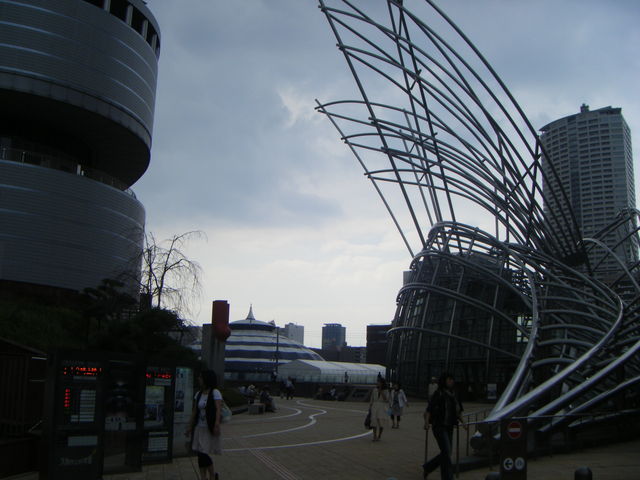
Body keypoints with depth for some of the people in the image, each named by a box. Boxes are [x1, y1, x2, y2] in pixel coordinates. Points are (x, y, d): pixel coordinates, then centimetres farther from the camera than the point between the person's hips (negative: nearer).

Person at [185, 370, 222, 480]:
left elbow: (218, 410, -18)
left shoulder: (215, 393, -10)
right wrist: (190, 427, 12)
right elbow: (194, 412, 13)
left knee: (204, 454, -6)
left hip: (209, 429, -6)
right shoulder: (199, 394, 10)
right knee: (200, 455, 7)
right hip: (199, 428, 6)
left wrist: (217, 425, -28)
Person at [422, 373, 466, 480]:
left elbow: (458, 410, 20)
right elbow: (428, 409, -19)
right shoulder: (438, 394, -11)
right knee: (446, 452, -12)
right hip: (439, 427, -7)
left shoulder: (453, 395, 9)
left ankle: (427, 468, 30)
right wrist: (426, 423, -33)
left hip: (449, 427, 7)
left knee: (446, 453, 11)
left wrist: (462, 422, 5)